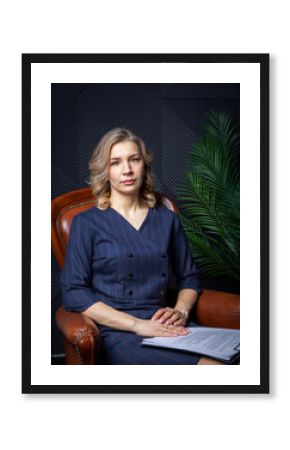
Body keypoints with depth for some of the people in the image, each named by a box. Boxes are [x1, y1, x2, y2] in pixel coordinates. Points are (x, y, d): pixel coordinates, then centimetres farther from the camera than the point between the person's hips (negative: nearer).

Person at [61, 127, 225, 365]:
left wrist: (181, 311, 0)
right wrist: (138, 324, -13)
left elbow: (189, 277, 24)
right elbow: (73, 292, -4)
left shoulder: (167, 219, 17)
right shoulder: (87, 223, 5)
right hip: (119, 333, -4)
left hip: (165, 327, 5)